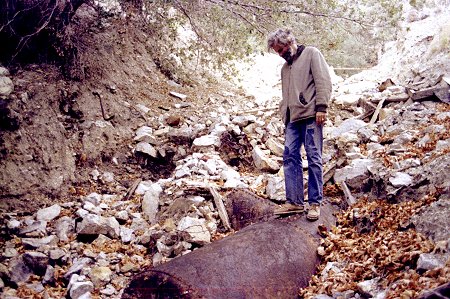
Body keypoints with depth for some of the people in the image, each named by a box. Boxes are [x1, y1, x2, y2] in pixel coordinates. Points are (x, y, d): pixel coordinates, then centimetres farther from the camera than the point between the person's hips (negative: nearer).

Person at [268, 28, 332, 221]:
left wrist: (321, 107, -15)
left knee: (313, 158, -5)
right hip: (292, 118, 7)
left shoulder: (311, 54, 5)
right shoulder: (285, 67, 26)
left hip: (310, 115, -7)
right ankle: (294, 201, 7)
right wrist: (284, 115, 19)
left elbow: (323, 80, -6)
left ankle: (315, 203, 1)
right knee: (290, 157, 2)